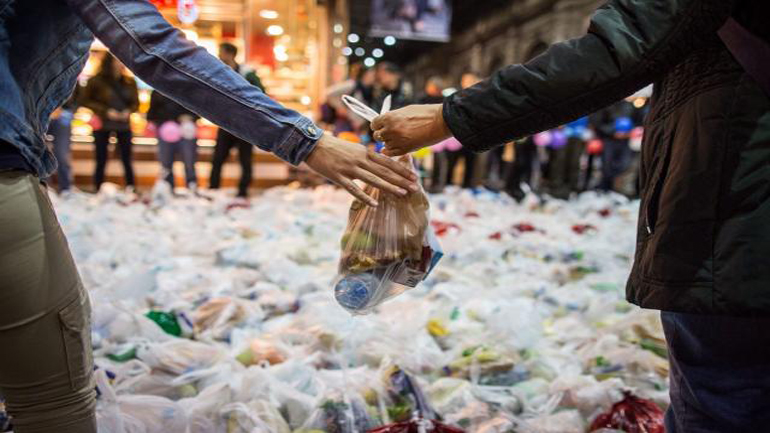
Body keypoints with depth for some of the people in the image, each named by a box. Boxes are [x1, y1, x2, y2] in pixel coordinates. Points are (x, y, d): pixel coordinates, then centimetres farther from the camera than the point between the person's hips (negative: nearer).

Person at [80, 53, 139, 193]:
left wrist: (128, 111, -10)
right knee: (101, 161, 3)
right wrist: (106, 111, -12)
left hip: (123, 125, 2)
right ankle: (98, 192, 10)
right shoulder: (97, 81, -5)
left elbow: (135, 102, 12)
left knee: (127, 160, 2)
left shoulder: (129, 82, 4)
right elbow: (85, 101, -1)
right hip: (103, 125, -2)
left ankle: (131, 191, 7)